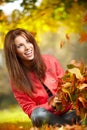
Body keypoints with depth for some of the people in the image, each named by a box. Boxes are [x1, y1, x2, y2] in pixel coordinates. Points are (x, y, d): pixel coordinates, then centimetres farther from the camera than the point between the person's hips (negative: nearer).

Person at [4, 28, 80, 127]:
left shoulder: (50, 61, -3)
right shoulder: (16, 80, -7)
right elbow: (29, 109, -7)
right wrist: (51, 105, -25)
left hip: (68, 110, 1)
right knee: (38, 114, -36)